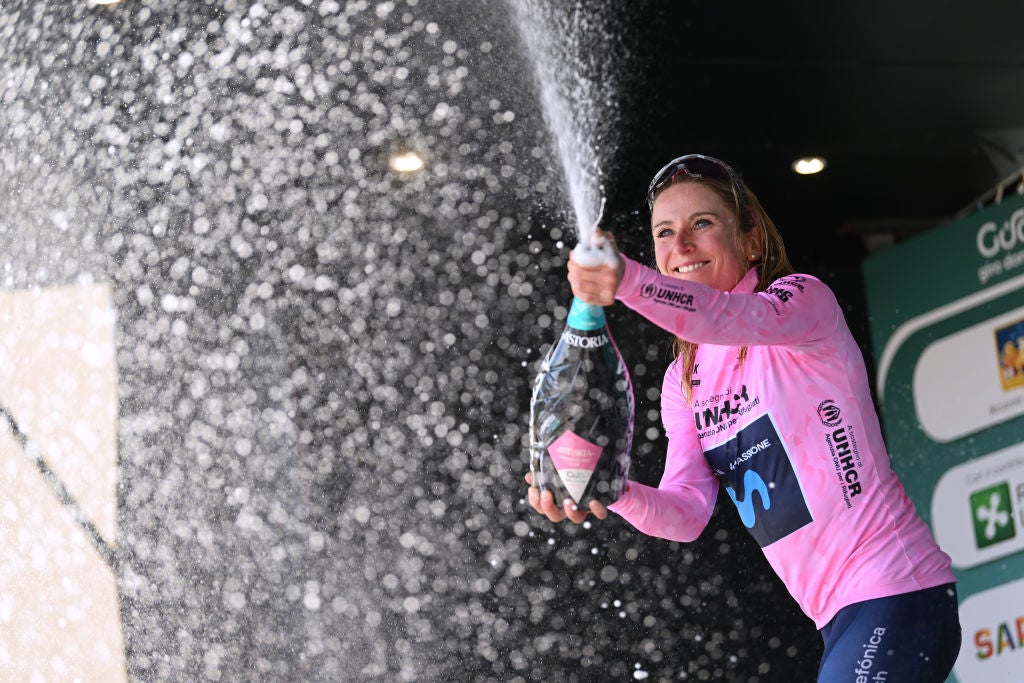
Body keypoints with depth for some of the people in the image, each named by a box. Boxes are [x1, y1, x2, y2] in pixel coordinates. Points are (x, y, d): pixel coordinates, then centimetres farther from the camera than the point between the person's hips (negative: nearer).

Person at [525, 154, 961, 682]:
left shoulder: (805, 297, -6)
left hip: (896, 594, -8)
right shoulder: (685, 381, 13)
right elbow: (688, 509, 0)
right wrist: (619, 495, -23)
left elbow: (747, 319, -32)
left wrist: (628, 280, -50)